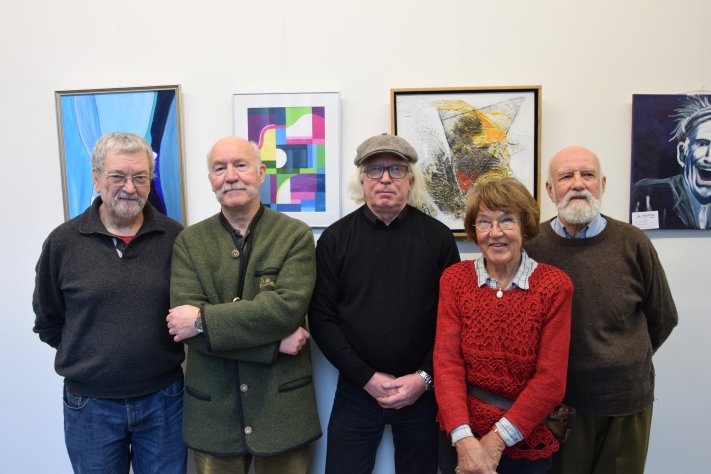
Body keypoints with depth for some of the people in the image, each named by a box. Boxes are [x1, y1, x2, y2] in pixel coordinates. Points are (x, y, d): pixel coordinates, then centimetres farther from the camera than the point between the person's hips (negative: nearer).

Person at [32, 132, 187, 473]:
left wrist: (162, 352, 1)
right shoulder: (63, 242, -5)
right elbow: (48, 322, 6)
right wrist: (89, 356, 2)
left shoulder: (174, 237, -6)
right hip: (90, 406, 0)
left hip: (163, 401, 0)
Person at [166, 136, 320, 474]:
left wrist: (204, 319, -19)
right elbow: (183, 319, -12)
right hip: (212, 410, 2)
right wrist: (274, 340, -18)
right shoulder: (189, 242, 0)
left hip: (282, 406, -1)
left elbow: (288, 307, -19)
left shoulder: (295, 235, -5)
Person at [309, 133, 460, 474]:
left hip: (422, 391, 0)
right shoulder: (335, 238, -2)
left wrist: (425, 377, -10)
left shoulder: (438, 237, -1)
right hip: (356, 390, 0)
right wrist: (367, 377, -10)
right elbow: (322, 317, -3)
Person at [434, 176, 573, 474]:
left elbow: (551, 379, -13)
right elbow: (446, 363, -10)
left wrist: (498, 439, -17)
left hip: (527, 441, -1)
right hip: (460, 437, 2)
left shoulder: (555, 285, -10)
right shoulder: (454, 279, -5)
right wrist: (463, 437, -20)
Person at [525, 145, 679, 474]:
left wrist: (626, 366, 12)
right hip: (556, 403, -1)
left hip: (628, 402, 1)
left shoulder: (633, 244, -6)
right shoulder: (531, 246, -9)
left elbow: (663, 318, 6)